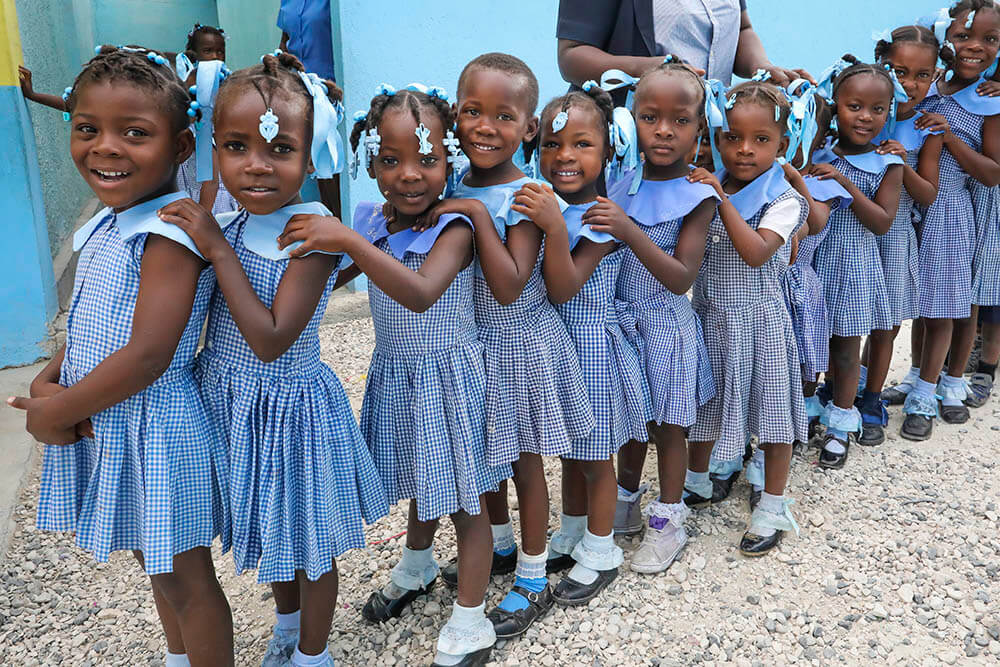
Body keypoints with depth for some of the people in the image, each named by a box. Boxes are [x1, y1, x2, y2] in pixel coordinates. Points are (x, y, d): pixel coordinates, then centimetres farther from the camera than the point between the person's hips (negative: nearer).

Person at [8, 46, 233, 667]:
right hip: (100, 426, 9)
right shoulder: (105, 228, 7)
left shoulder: (170, 232, -22)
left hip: (155, 430, -9)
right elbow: (91, 327, 14)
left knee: (186, 581, 9)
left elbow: (149, 353, -27)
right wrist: (48, 382, -4)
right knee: (158, 566, 27)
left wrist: (57, 413, -16)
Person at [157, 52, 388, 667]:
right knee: (268, 528, 27)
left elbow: (270, 340, -28)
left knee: (310, 541, 15)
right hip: (234, 406, 7)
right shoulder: (223, 226, -4)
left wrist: (220, 251, -27)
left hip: (292, 407, -6)